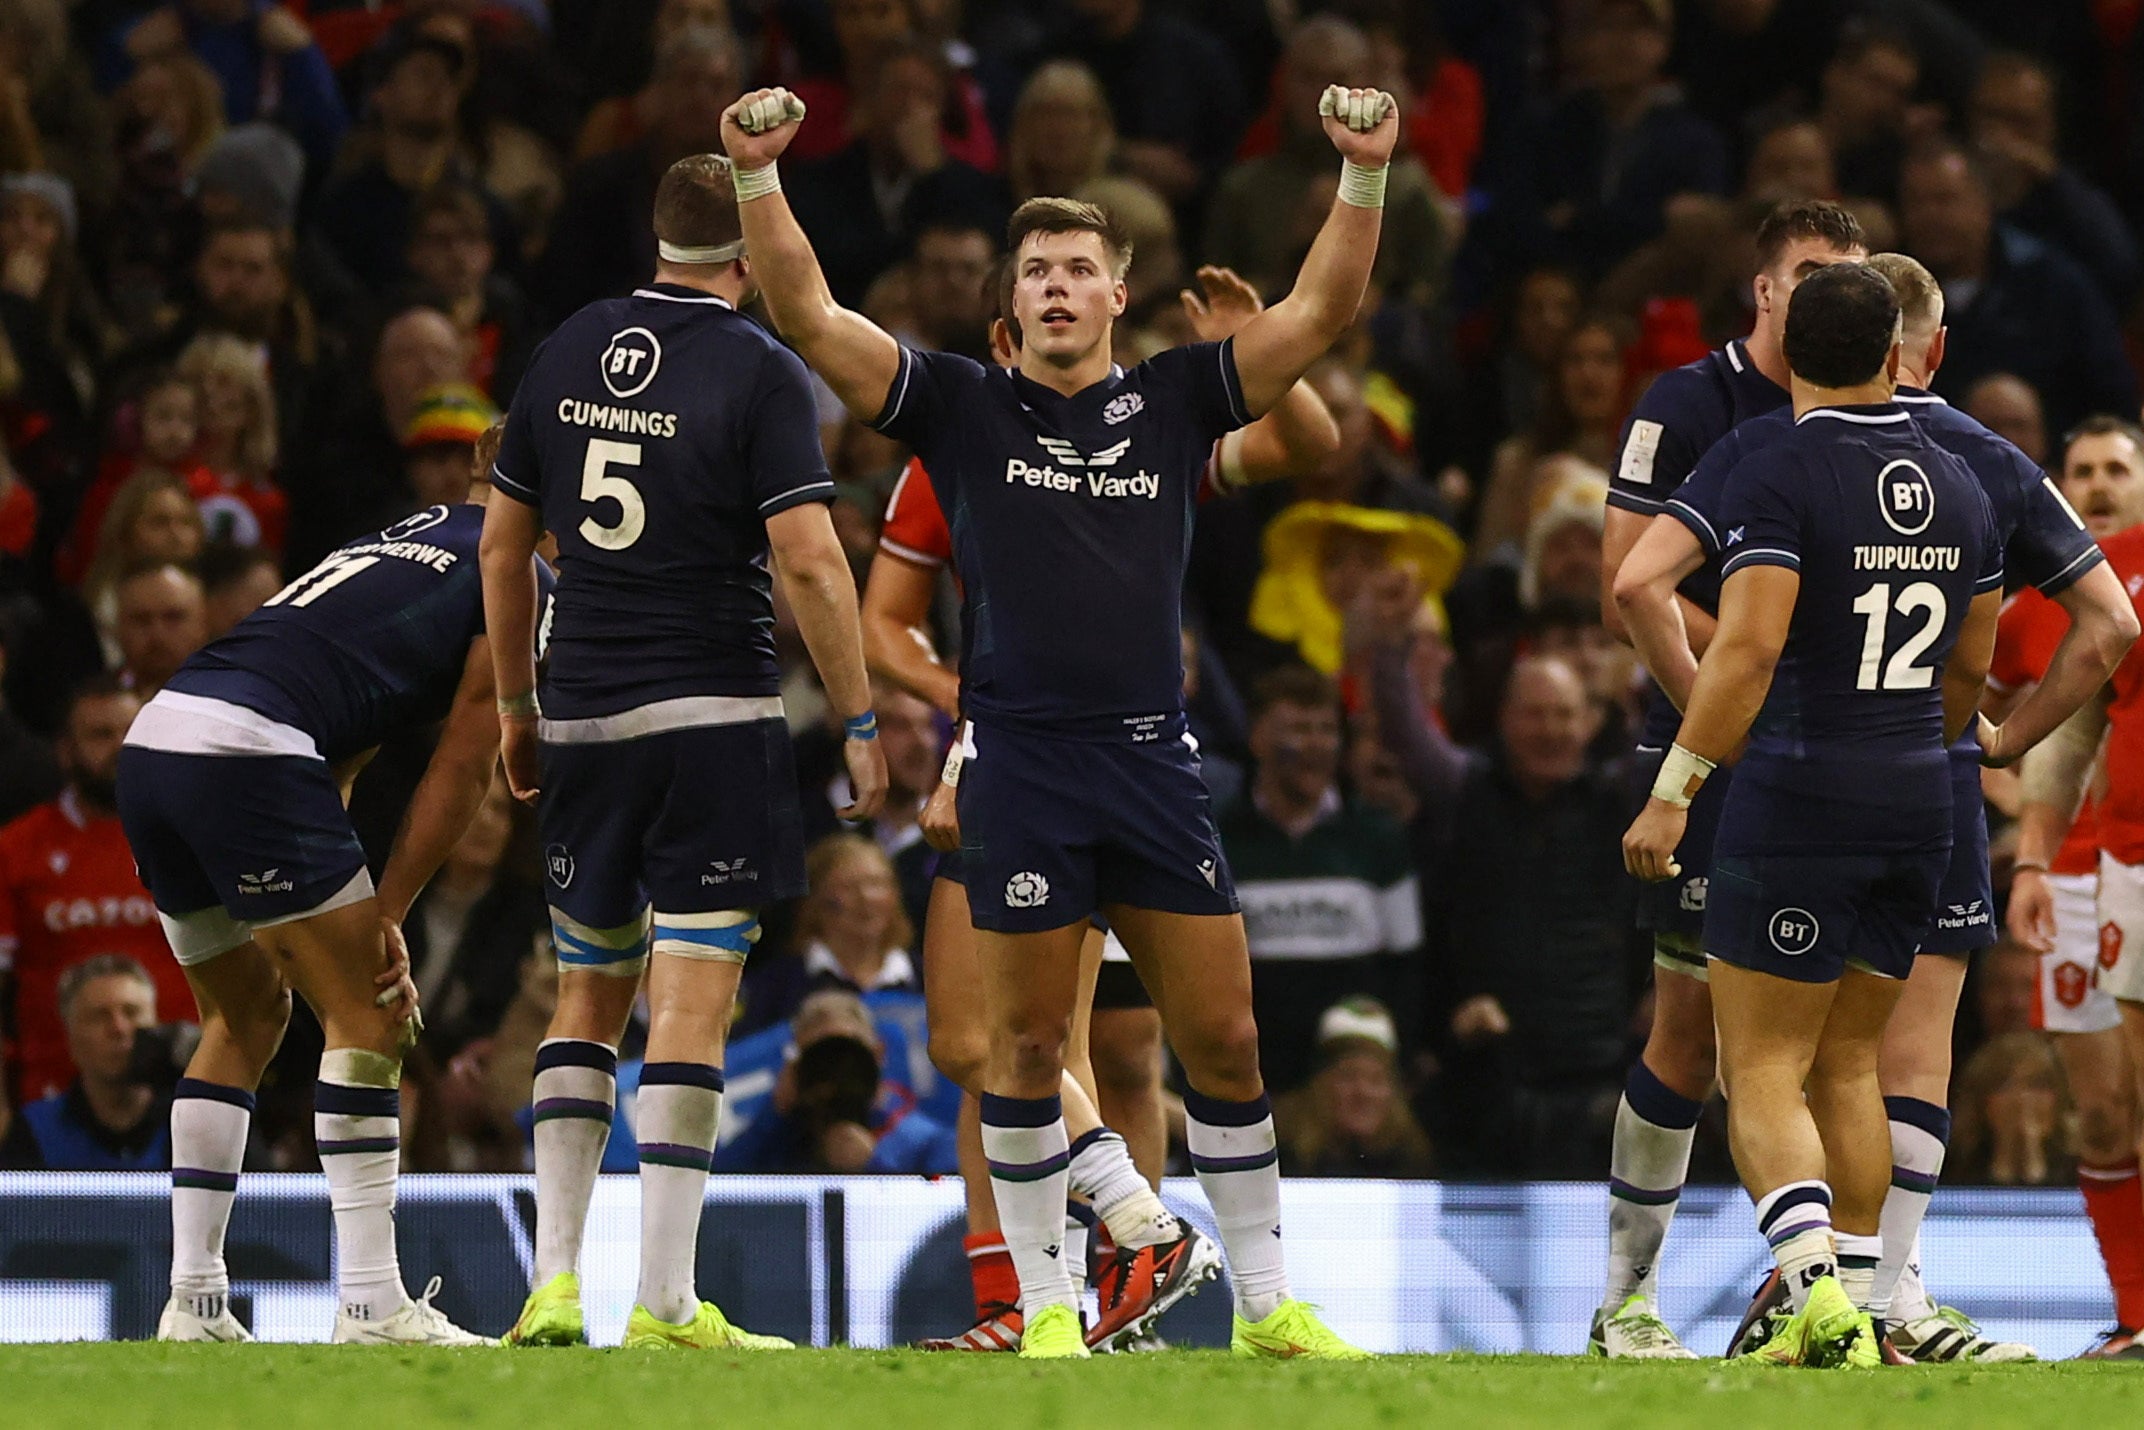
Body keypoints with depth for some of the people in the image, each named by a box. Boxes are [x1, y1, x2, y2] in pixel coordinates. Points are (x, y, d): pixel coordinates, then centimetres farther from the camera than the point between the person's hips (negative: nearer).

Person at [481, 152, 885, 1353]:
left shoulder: (570, 351, 8)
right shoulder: (761, 371, -8)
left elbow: (504, 543, 14)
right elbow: (809, 560, -15)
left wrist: (516, 704, 24)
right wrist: (860, 722, -8)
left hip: (582, 716, 5)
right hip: (714, 714, -5)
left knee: (588, 993, 14)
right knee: (692, 1005, -5)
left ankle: (554, 1281, 7)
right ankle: (665, 1300, -9)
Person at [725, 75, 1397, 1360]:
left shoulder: (1176, 400, 9)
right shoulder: (962, 408, 4)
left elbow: (1320, 313, 3)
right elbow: (811, 316, -2)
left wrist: (1365, 177, -10)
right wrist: (760, 175, -14)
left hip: (1154, 760, 2)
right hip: (1019, 761, -2)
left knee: (1224, 1038, 3)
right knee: (1029, 1047, 2)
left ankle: (1268, 1302, 12)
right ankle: (1049, 1308, 11)